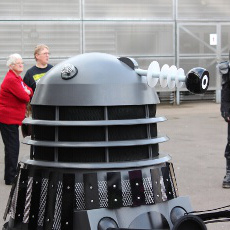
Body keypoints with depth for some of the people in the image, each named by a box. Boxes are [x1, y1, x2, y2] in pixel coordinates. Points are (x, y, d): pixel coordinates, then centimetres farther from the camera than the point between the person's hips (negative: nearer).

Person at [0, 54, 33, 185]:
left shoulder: (17, 78, 17)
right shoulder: (11, 79, -17)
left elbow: (30, 92, 15)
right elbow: (25, 97, -21)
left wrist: (27, 92, -8)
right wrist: (26, 93, 1)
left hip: (13, 118, 10)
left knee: (12, 147, 15)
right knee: (12, 147, -6)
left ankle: (11, 175, 25)